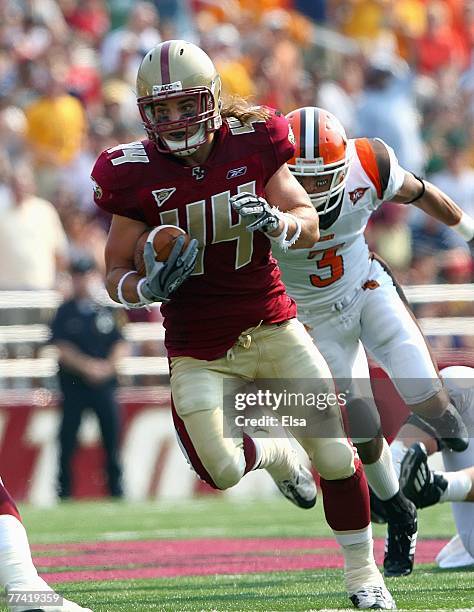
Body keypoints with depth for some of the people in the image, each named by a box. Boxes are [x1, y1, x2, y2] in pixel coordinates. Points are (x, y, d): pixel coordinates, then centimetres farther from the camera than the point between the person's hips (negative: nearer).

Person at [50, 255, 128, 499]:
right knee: (68, 440, -3)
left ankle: (116, 489, 5)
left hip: (105, 385, 2)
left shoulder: (106, 310, 11)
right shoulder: (65, 312, 4)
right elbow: (61, 348, -6)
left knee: (112, 438, 0)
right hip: (73, 385, -2)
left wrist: (107, 366, -11)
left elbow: (121, 345, 6)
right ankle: (64, 491, 3)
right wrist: (86, 366, -18)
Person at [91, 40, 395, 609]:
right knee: (223, 471, -12)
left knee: (335, 453, -5)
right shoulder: (137, 175, -10)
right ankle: (277, 456, 27)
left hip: (272, 328, 1)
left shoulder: (251, 144, -7)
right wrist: (148, 288, -24)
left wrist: (274, 221, -22)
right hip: (199, 350, -1)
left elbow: (310, 225, 1)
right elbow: (116, 273, -2)